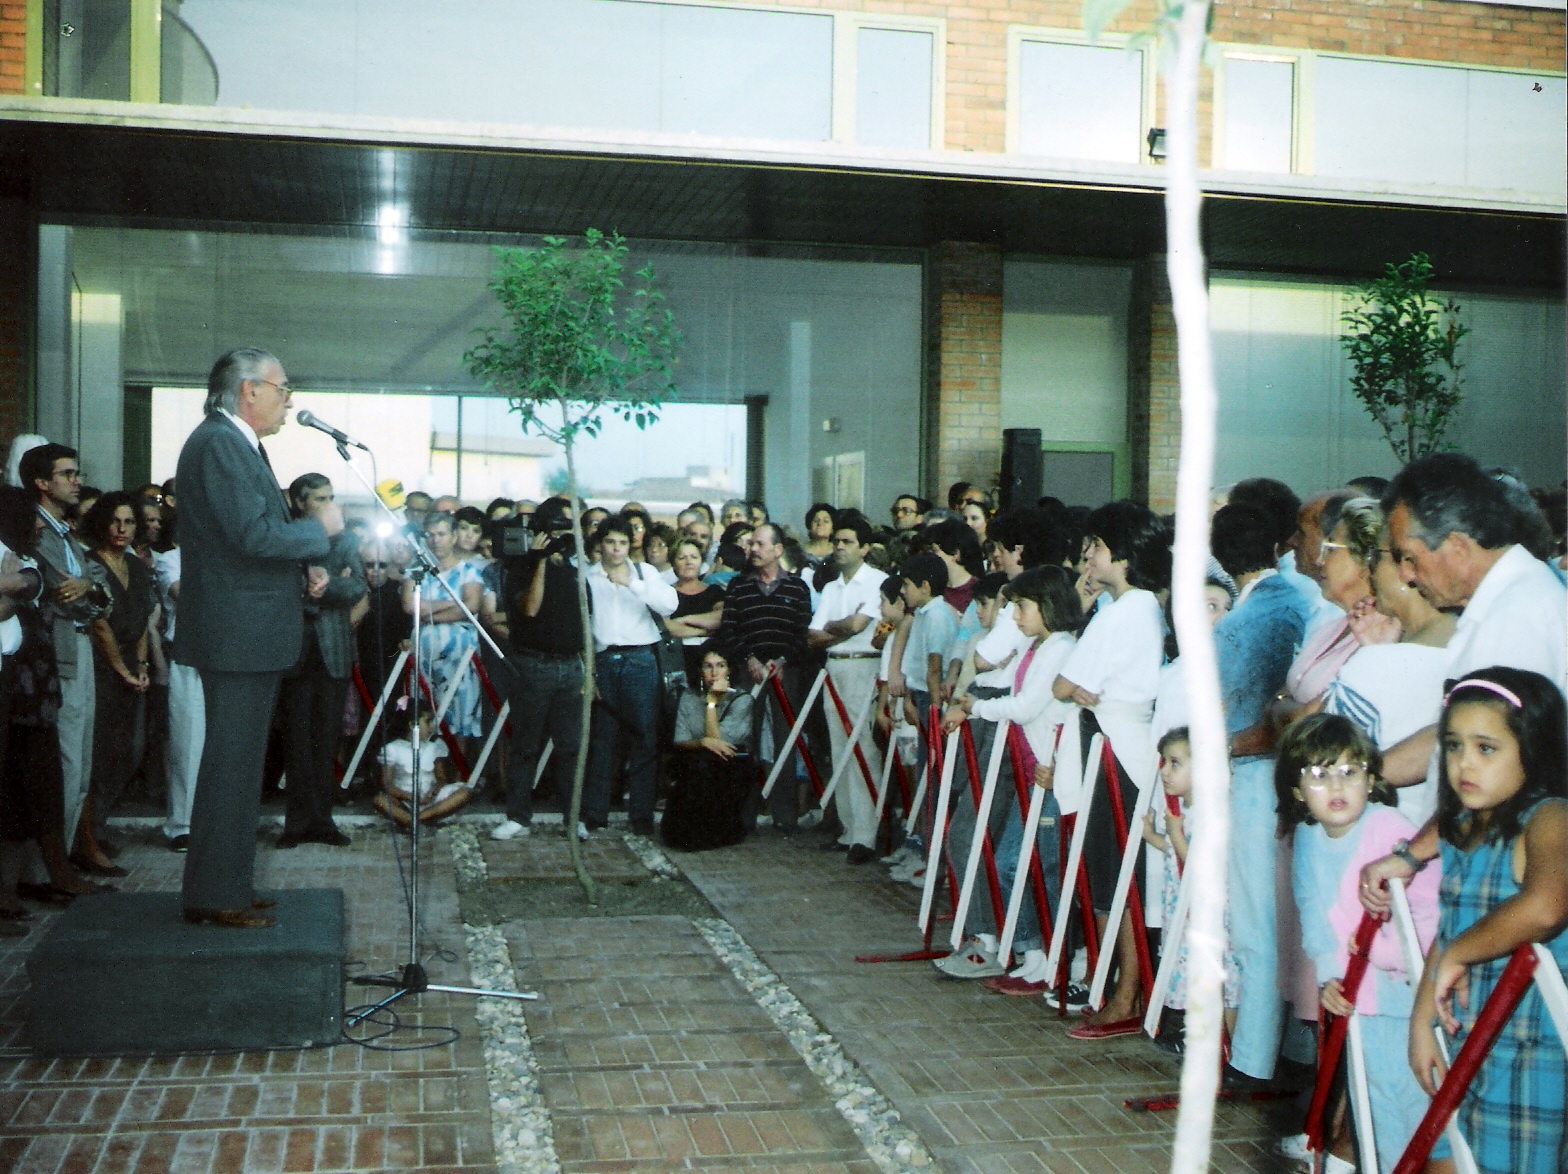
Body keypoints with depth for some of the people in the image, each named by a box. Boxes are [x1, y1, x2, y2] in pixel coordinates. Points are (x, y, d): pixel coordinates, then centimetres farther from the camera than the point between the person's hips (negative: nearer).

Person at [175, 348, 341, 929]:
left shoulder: (239, 444, 18)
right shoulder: (217, 443, -15)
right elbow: (251, 534, -24)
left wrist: (302, 570, 9)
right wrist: (321, 528, -11)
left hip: (251, 636, 11)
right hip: (237, 634, -11)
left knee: (240, 762, 15)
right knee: (232, 762, -6)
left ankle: (229, 885, 24)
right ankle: (215, 896, 1)